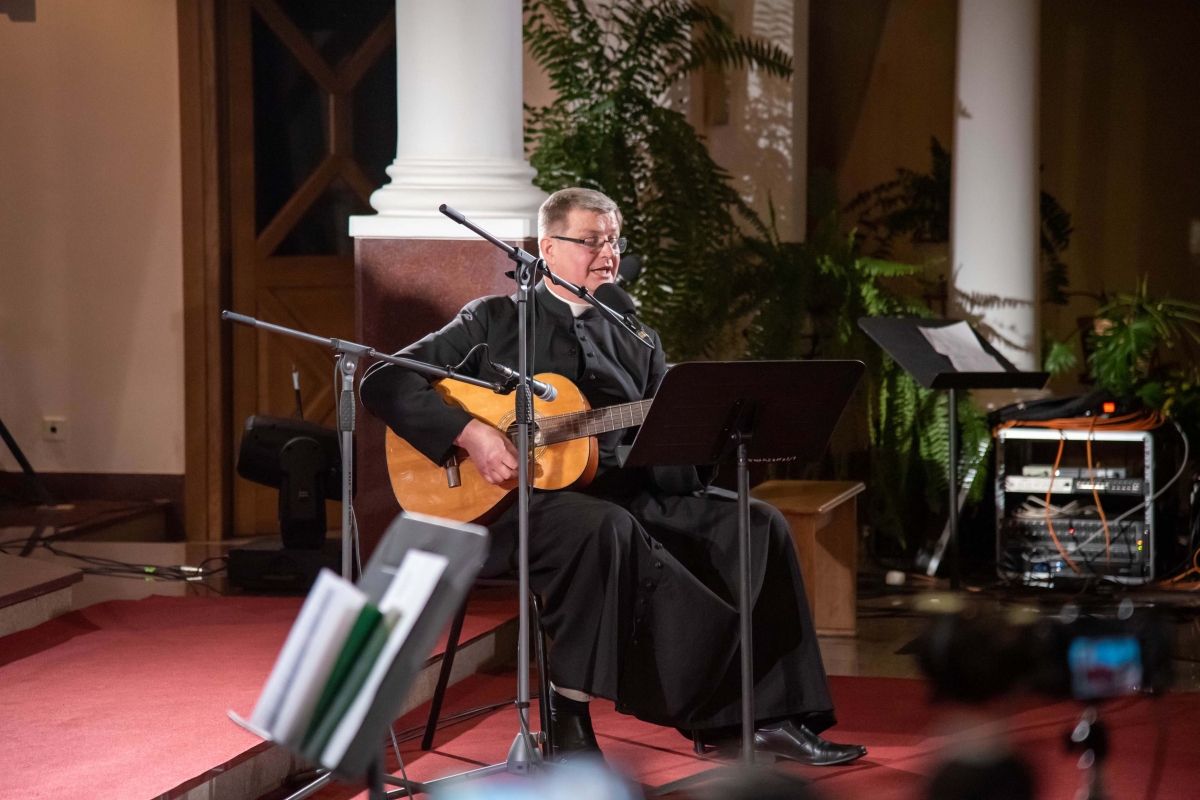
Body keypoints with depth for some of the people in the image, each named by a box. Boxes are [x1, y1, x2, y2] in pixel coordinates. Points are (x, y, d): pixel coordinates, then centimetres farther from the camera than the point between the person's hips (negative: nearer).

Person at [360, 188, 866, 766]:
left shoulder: (636, 343, 21)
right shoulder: (496, 321, 7)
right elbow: (385, 383, -2)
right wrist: (470, 434, -16)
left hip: (626, 496, 5)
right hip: (519, 502, -5)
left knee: (758, 525, -13)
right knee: (603, 527, -38)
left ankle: (767, 717, -14)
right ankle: (568, 716, -27)